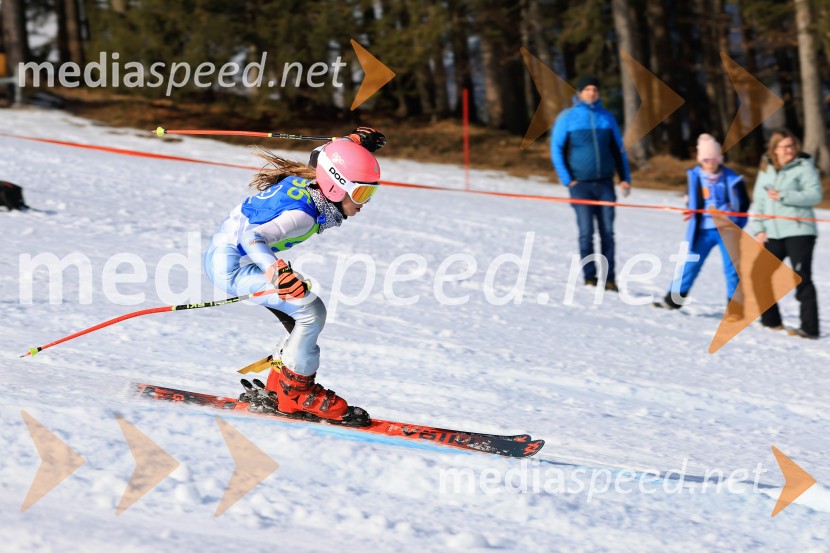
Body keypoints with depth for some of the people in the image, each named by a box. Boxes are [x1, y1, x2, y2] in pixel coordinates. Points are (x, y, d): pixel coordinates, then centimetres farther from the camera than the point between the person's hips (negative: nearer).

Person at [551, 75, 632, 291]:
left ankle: (609, 277, 3)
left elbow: (618, 149, 15)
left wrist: (625, 178, 8)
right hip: (580, 184, -2)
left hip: (605, 184, 3)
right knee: (586, 232, -7)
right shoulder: (567, 118, 0)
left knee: (607, 232, -1)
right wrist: (567, 180, -6)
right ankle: (589, 277, 1)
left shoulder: (606, 117, 9)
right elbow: (556, 150, 1)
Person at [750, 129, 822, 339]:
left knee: (802, 279, -9)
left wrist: (783, 196, -18)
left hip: (799, 232, -6)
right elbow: (758, 201, 14)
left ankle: (809, 327, -8)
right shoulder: (766, 170, 14)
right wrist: (758, 229, 3)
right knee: (760, 276, 11)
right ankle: (771, 320, 25)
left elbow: (815, 195, -14)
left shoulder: (804, 166, -3)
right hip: (772, 233, 7)